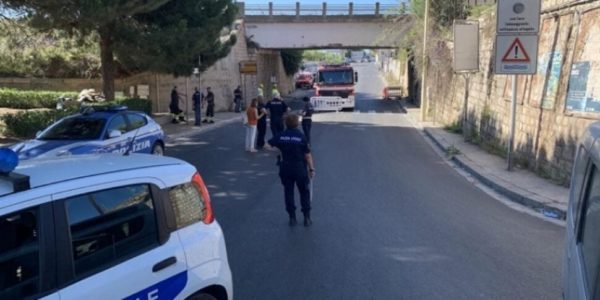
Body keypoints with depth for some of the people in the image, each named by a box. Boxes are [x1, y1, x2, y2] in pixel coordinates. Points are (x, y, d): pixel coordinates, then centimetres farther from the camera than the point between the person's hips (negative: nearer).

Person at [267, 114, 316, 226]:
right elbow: (307, 155, -10)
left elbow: (268, 145, -3)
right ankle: (307, 218, 13)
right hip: (300, 168, -2)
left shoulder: (281, 136, -4)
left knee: (288, 192, 13)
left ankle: (292, 218, 15)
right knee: (304, 192, 12)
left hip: (286, 168, 2)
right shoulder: (301, 136, -11)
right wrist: (311, 168, -3)